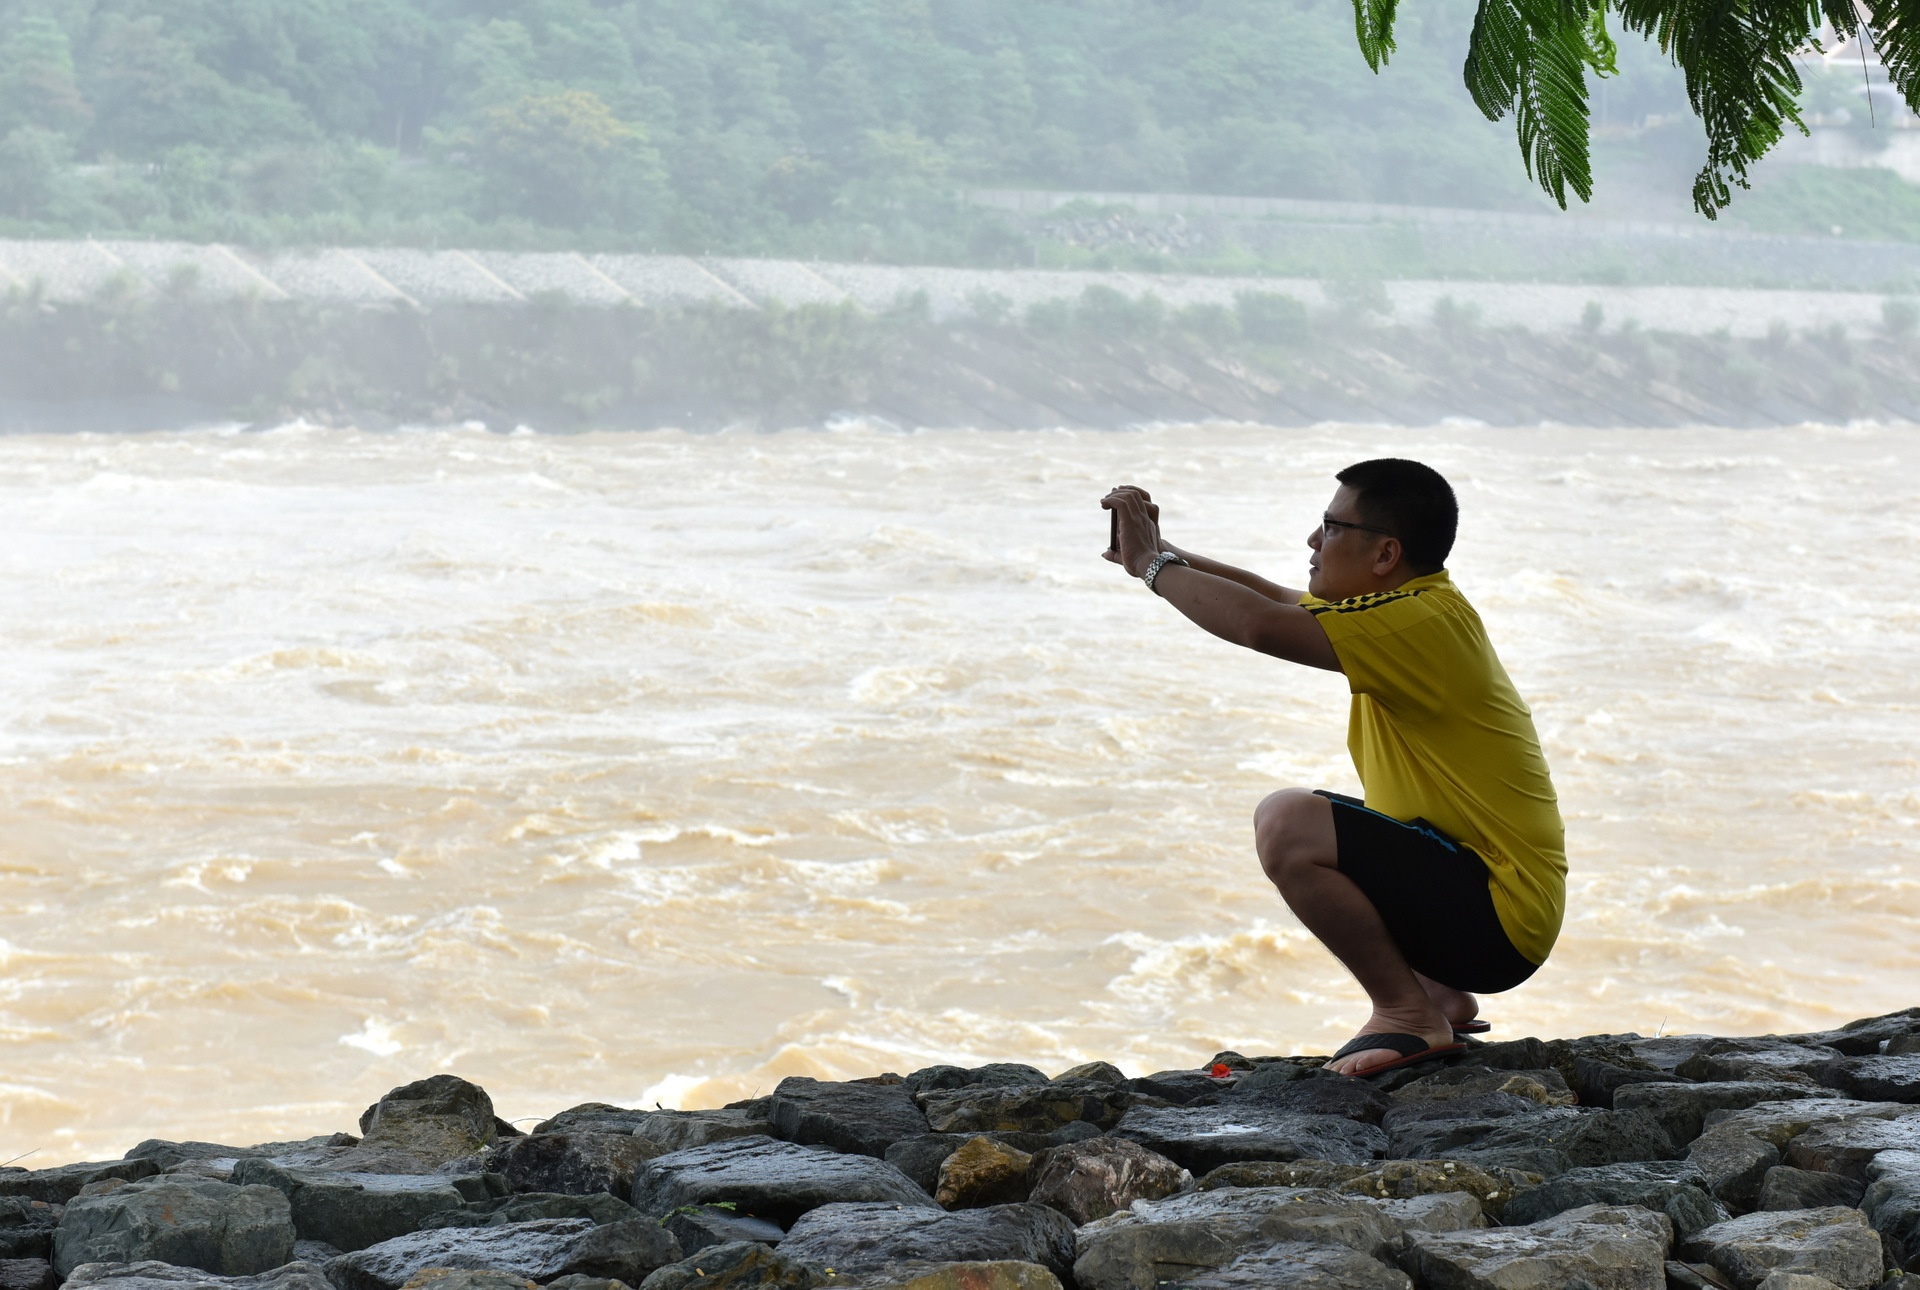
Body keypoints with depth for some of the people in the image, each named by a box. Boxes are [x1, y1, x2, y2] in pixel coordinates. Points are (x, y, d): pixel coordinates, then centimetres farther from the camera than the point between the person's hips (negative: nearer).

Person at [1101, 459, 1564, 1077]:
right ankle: (1438, 995, 17)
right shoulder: (1408, 604, 11)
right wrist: (1161, 553, 9)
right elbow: (1275, 599, 20)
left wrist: (1154, 566, -12)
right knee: (1302, 826, 27)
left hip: (1498, 919, -10)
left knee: (1288, 823, -24)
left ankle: (1408, 1014, -10)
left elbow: (1261, 625, -27)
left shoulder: (1420, 621, -20)